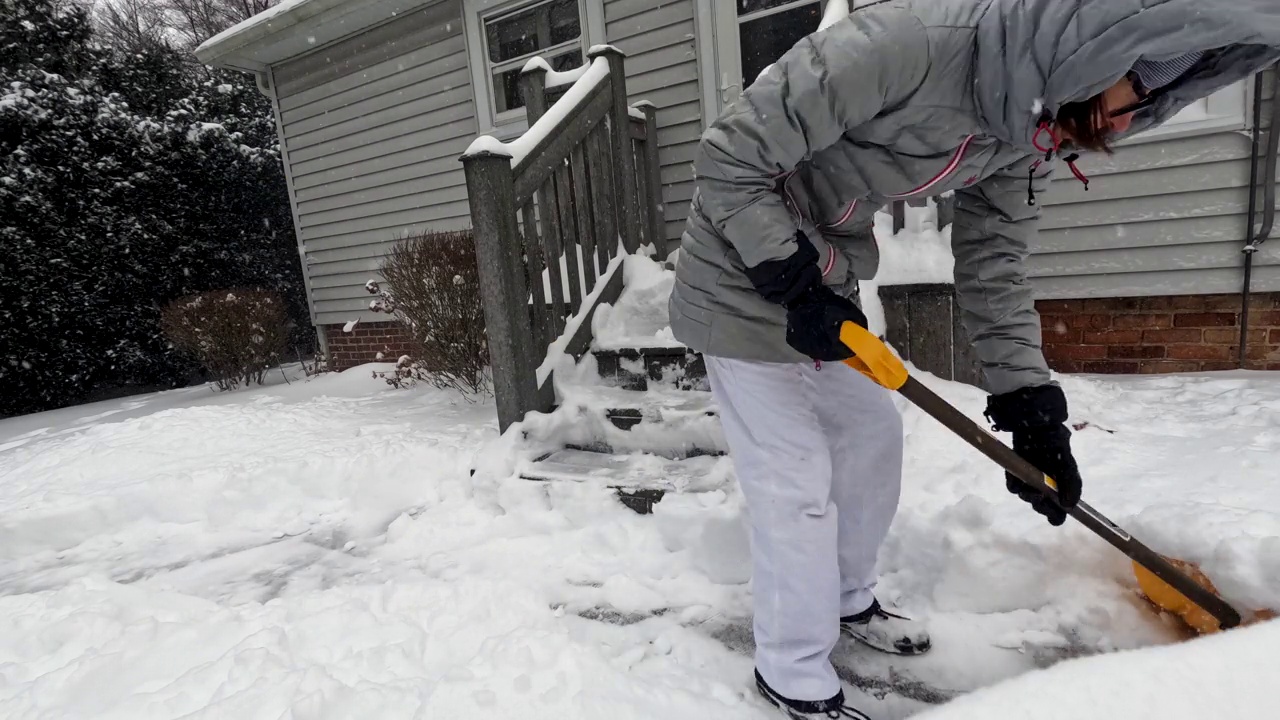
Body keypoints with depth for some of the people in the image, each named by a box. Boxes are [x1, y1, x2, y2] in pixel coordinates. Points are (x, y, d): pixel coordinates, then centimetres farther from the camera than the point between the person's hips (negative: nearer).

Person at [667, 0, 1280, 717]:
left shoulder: (1030, 134, -3)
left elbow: (996, 270, 2)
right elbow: (731, 158, -25)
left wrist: (1034, 410, -2)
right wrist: (795, 284, -24)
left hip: (824, 282, 8)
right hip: (745, 278, -8)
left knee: (873, 433, 15)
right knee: (797, 483, -4)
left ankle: (849, 599, 41)